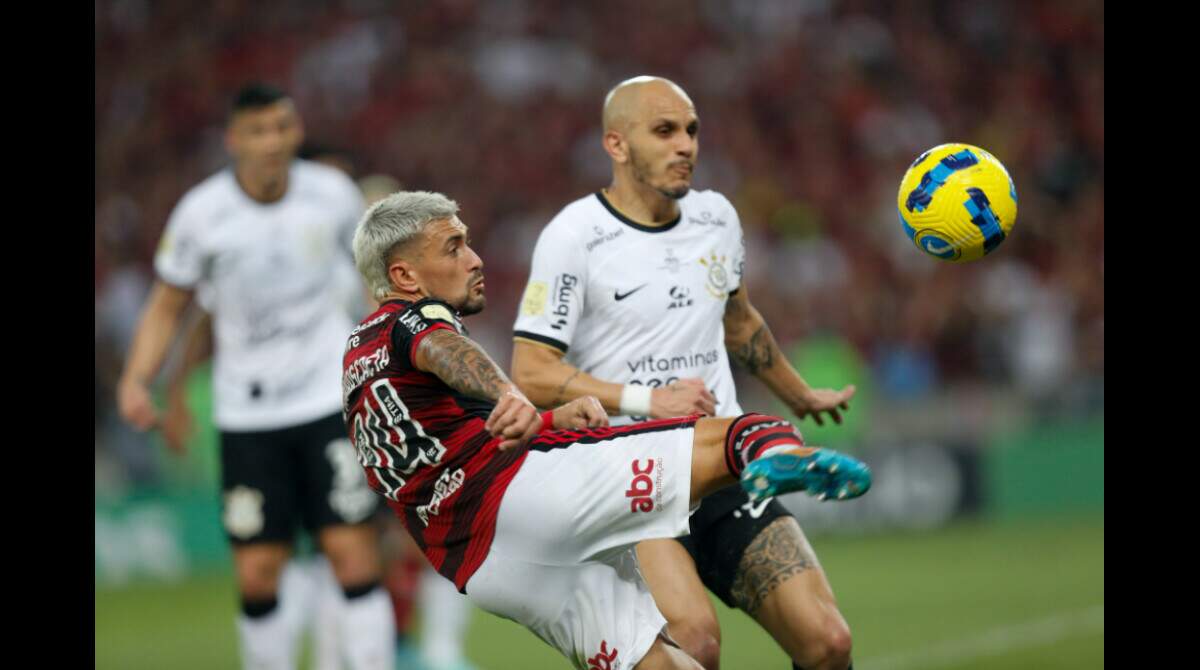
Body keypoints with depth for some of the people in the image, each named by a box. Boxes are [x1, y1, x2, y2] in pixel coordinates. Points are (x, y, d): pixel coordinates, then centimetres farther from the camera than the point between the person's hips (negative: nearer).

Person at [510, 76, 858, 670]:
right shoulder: (573, 237, -7)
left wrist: (800, 395, 44)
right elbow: (531, 374, -11)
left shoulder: (716, 217, 12)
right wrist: (649, 400, -18)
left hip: (726, 470, 6)